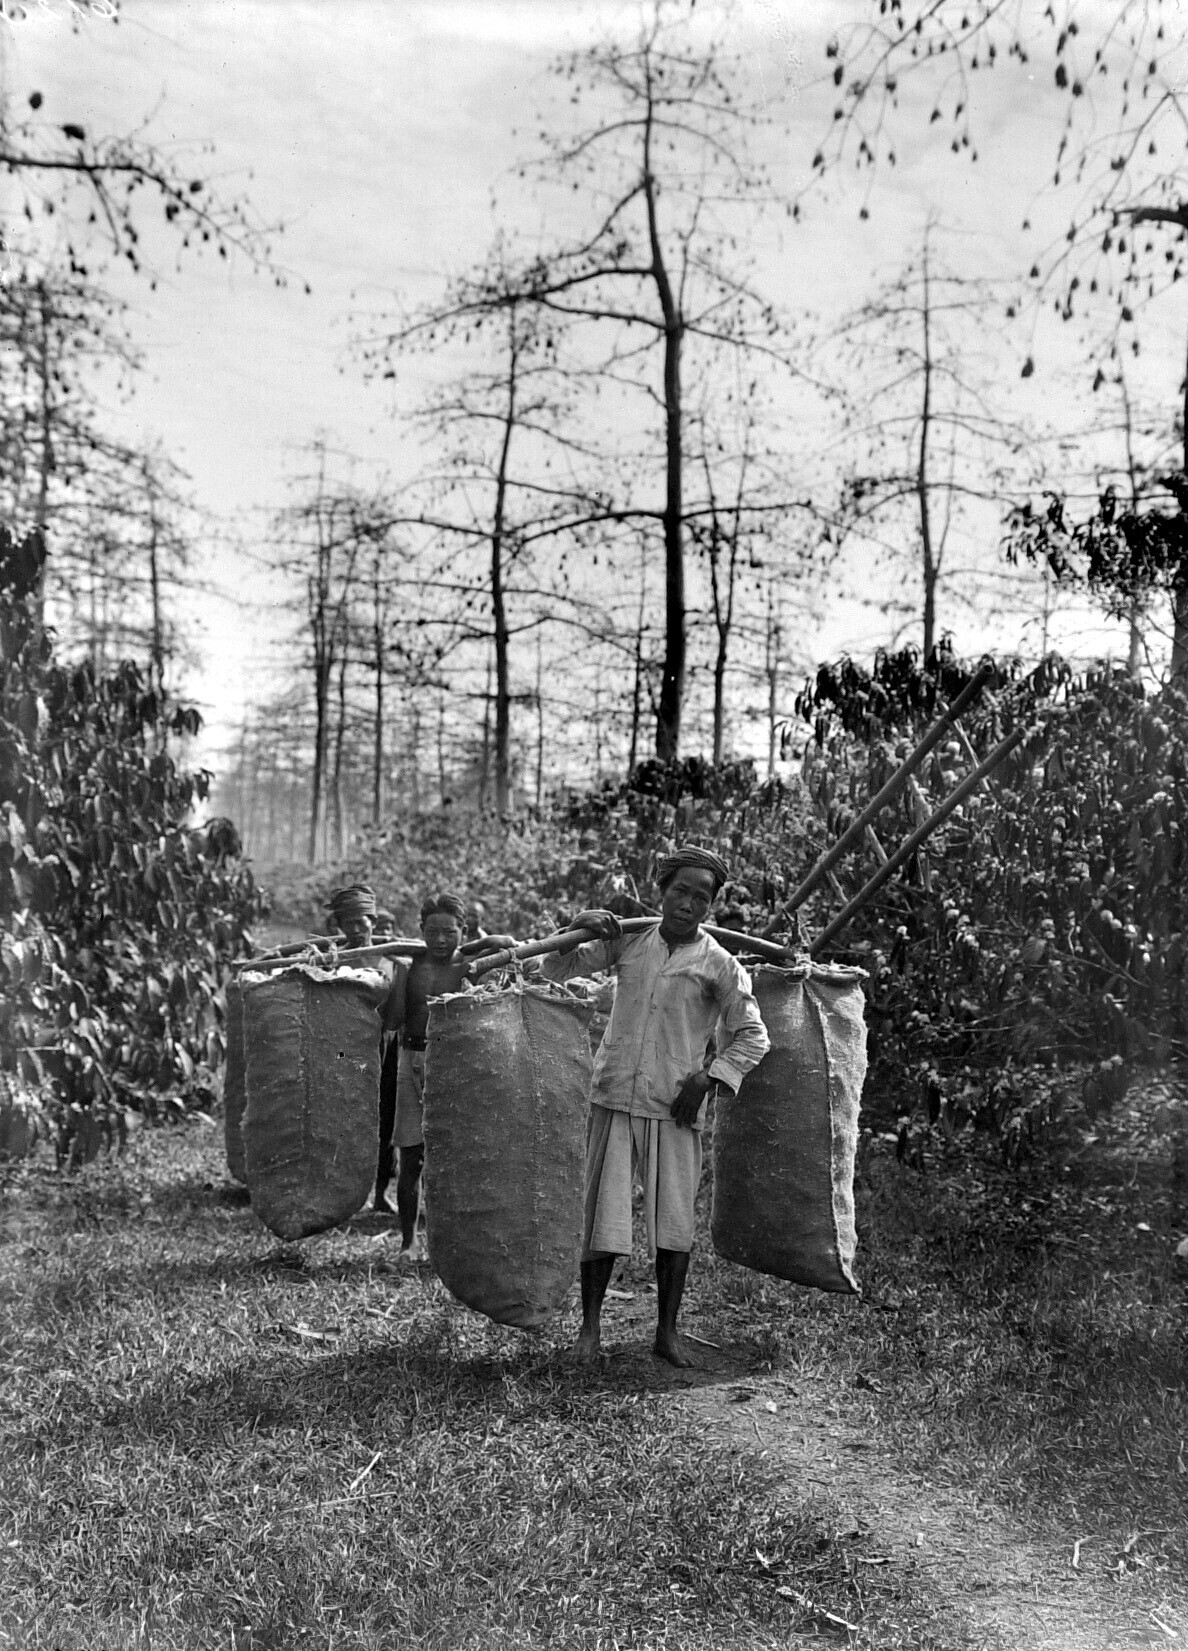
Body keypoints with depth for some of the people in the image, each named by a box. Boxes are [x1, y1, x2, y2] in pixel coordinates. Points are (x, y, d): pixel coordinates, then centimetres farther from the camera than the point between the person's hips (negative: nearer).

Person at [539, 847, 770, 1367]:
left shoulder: (720, 966, 0)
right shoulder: (627, 944, 6)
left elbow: (753, 1037, 4)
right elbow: (554, 970, 12)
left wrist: (706, 1078, -7)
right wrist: (576, 930, -7)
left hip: (675, 1109, -1)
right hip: (614, 1099, 1)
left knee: (674, 1222, 3)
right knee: (603, 1215, 1)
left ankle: (667, 1331, 19)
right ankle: (590, 1324, 18)